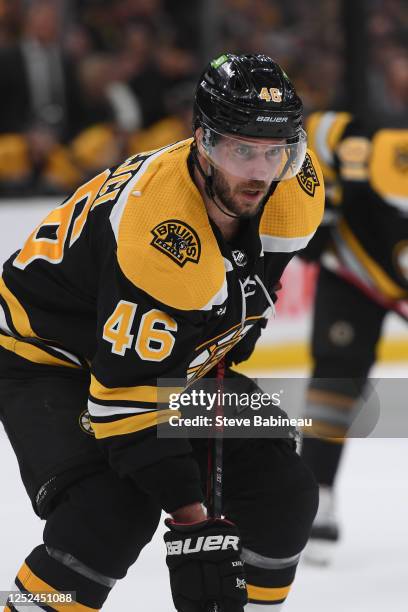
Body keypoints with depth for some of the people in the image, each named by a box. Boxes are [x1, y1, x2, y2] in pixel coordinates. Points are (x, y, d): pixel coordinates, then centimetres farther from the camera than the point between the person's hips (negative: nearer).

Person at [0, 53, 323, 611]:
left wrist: (230, 352, 9)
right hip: (50, 357, -7)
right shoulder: (158, 235, -39)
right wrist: (190, 520, -35)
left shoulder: (297, 187, -17)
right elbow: (127, 396, -36)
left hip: (179, 360, 8)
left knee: (284, 493, -2)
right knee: (114, 512, -29)